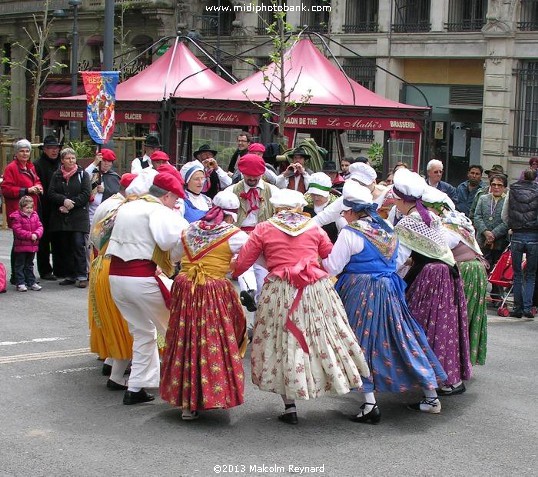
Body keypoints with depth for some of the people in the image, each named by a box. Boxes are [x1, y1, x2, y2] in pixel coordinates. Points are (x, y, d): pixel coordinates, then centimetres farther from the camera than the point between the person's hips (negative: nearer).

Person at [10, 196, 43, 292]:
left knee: (29, 265, 17)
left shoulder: (34, 215, 7)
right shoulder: (16, 217, -12)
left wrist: (36, 234, -17)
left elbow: (40, 227, 4)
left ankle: (31, 282, 23)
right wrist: (30, 235, -23)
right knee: (20, 265, 2)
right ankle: (20, 284, 5)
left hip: (32, 246, 6)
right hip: (20, 246, -6)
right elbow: (18, 231, -19)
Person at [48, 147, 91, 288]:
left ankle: (82, 276, -9)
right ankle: (70, 275, 13)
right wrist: (64, 200, -16)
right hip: (61, 217, 3)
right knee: (65, 247, 6)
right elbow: (51, 193, 2)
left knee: (79, 245, -11)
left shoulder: (82, 174, 3)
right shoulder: (57, 175, 11)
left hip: (79, 217, -3)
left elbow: (86, 194, -5)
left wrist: (72, 204, -13)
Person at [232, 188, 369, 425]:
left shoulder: (263, 229, 5)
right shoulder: (314, 227, 10)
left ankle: (290, 407, 8)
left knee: (284, 343, 7)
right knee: (322, 335, 11)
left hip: (280, 293, -1)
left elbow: (242, 262, 5)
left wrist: (231, 275, 25)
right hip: (316, 290, 2)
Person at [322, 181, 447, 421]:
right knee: (403, 339, 10)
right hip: (389, 291, 6)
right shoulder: (388, 230, 10)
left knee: (362, 343, 2)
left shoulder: (350, 233, -11)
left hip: (359, 293, -6)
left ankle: (370, 404, -3)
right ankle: (431, 397, 15)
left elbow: (333, 267, -10)